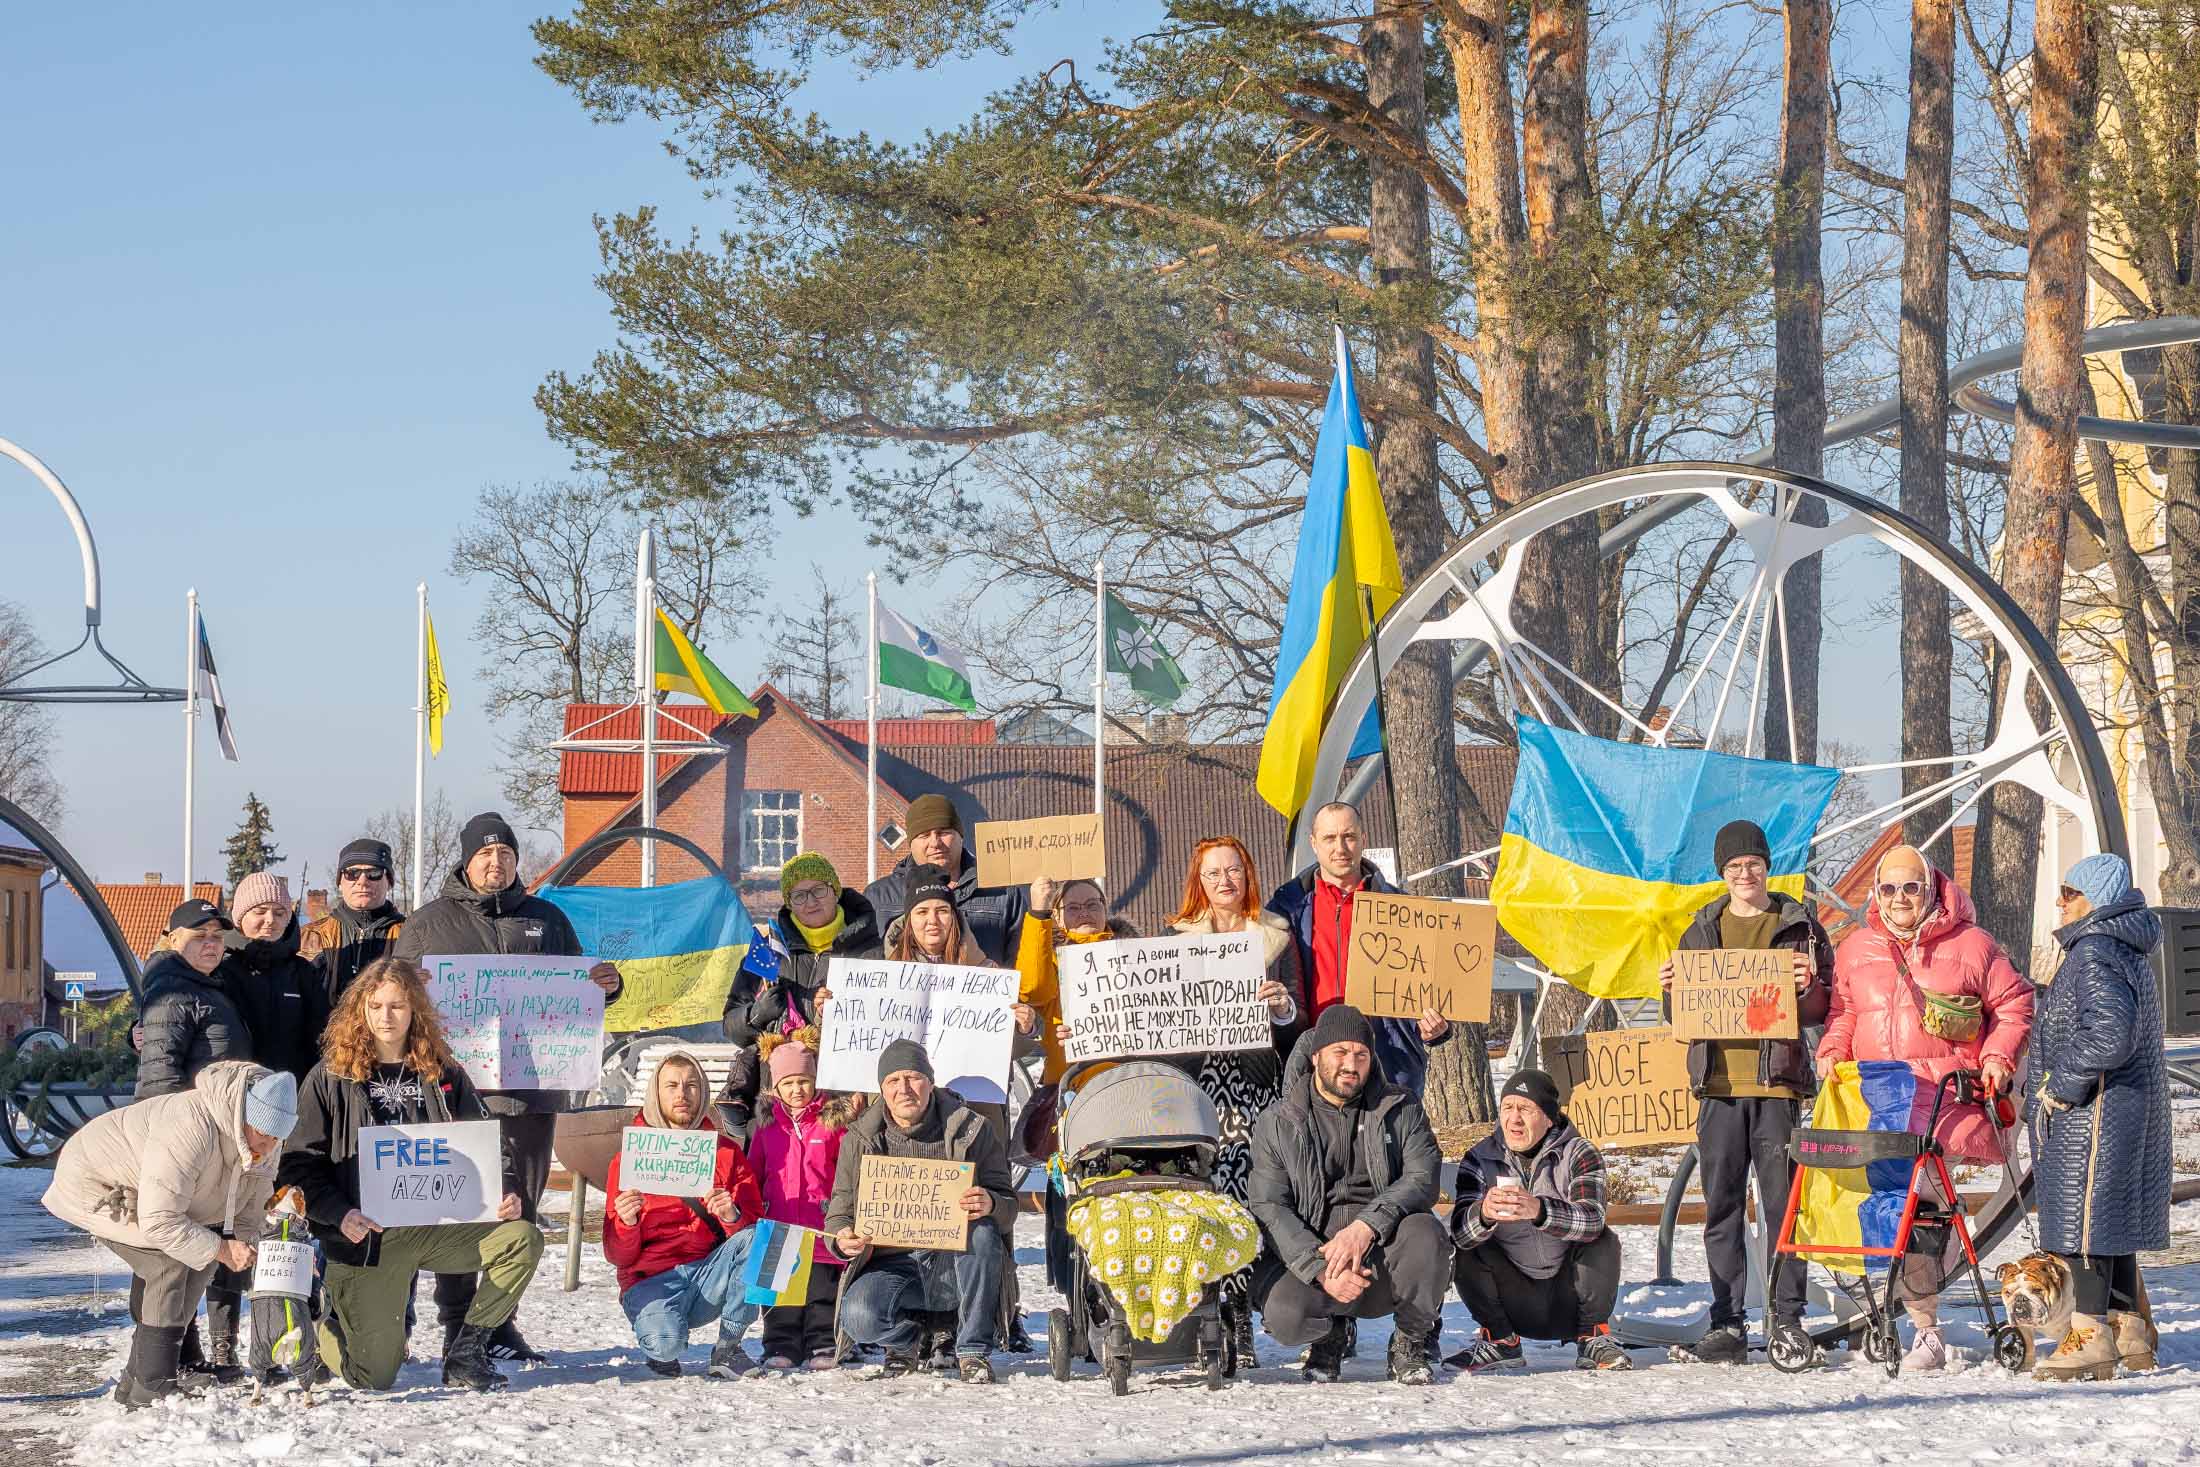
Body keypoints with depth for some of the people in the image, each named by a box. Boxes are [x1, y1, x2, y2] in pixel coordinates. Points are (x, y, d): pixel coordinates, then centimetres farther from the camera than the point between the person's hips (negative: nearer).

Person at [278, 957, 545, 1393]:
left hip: (438, 1226, 3)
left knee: (522, 1238, -23)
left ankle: (465, 1352, -5)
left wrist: (505, 1193, -8)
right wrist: (338, 1214, -19)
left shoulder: (443, 1075, 10)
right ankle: (328, 1331, 27)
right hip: (367, 1238, -3)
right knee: (376, 1376, -11)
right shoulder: (330, 1079, 1)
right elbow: (300, 1163, -2)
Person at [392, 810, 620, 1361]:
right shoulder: (428, 924, 9)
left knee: (519, 1211, 5)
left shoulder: (547, 920, 17)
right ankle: (458, 1325, 0)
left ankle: (500, 1323, 13)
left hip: (530, 1087, 3)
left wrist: (604, 985, 3)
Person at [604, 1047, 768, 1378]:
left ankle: (728, 1349, -12)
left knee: (752, 1240, -28)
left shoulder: (726, 1152, 8)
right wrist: (626, 1223, -22)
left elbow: (754, 1229, -2)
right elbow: (617, 1256, 0)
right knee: (664, 1343, -35)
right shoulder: (628, 1158, 4)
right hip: (651, 1279, -3)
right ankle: (663, 1353, 5)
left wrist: (733, 1216, -25)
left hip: (709, 1274, 3)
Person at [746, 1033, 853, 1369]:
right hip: (778, 1228, 2)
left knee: (823, 1288, 2)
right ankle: (782, 1346, 10)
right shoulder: (767, 1125, 10)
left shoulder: (833, 1121, 2)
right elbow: (752, 1174, 15)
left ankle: (823, 1345, 9)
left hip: (821, 1227, -2)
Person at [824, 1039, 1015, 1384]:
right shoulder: (860, 1141, 7)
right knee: (859, 1317, -32)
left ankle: (973, 1350, -18)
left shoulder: (972, 1131, 2)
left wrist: (990, 1205, -26)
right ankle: (909, 1337, 7)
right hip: (891, 1265, 0)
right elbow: (840, 1210, 10)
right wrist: (843, 1238, -15)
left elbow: (1008, 1207, 0)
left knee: (982, 1231, -34)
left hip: (954, 1263, 0)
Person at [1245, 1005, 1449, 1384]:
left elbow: (1423, 1178, -7)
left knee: (1424, 1233, -33)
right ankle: (1328, 1335, 10)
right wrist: (1321, 1270, -21)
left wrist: (1367, 1226, -26)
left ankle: (1411, 1342, -4)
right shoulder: (1277, 1124, 5)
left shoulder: (1400, 1110, 8)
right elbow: (1268, 1207, -4)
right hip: (1310, 1253, 0)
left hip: (1385, 1257, 0)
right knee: (1283, 1310, -32)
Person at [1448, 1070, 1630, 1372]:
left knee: (1603, 1241, -26)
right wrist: (1483, 1214, -47)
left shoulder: (1580, 1155, -9)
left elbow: (1592, 1219, -30)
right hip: (1516, 1300, 1)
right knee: (1466, 1251, -21)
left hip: (1569, 1297, -1)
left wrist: (1540, 1211, -51)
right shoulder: (1480, 1160, -5)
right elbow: (1460, 1231, -21)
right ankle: (1500, 1341, -2)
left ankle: (1593, 1338, -7)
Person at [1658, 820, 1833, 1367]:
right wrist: (1672, 991, -3)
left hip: (1779, 1080, -3)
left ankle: (1786, 1320, 2)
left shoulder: (1800, 926, 7)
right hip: (1719, 1081, 3)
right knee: (1722, 1207, 3)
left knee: (1783, 1202, -3)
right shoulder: (1702, 930, 16)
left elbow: (1825, 1009, 5)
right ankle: (1727, 1323, 6)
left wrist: (1808, 988, -16)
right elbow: (1681, 1017, 18)